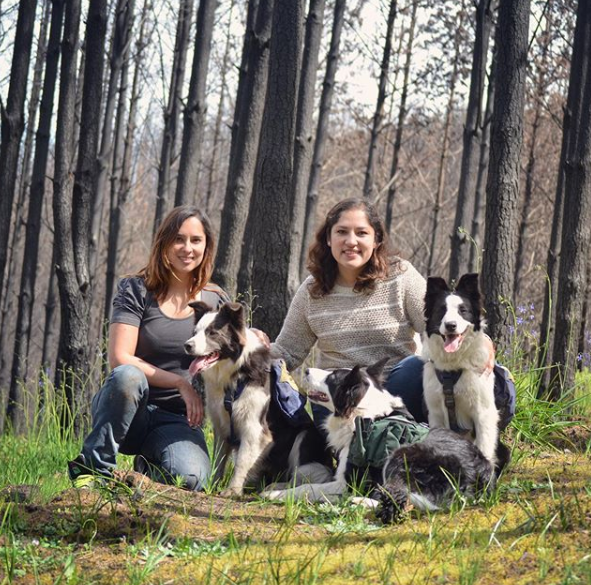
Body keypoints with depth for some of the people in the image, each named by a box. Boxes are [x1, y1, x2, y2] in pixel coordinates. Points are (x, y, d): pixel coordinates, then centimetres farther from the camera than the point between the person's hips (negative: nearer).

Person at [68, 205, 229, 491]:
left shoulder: (216, 300, 8)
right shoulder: (136, 290, -1)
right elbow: (120, 359, -11)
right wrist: (181, 383, -17)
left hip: (176, 419, 2)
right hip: (129, 410, -2)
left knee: (189, 478, -32)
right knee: (128, 376, -38)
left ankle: (147, 468, 6)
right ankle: (93, 468, -19)